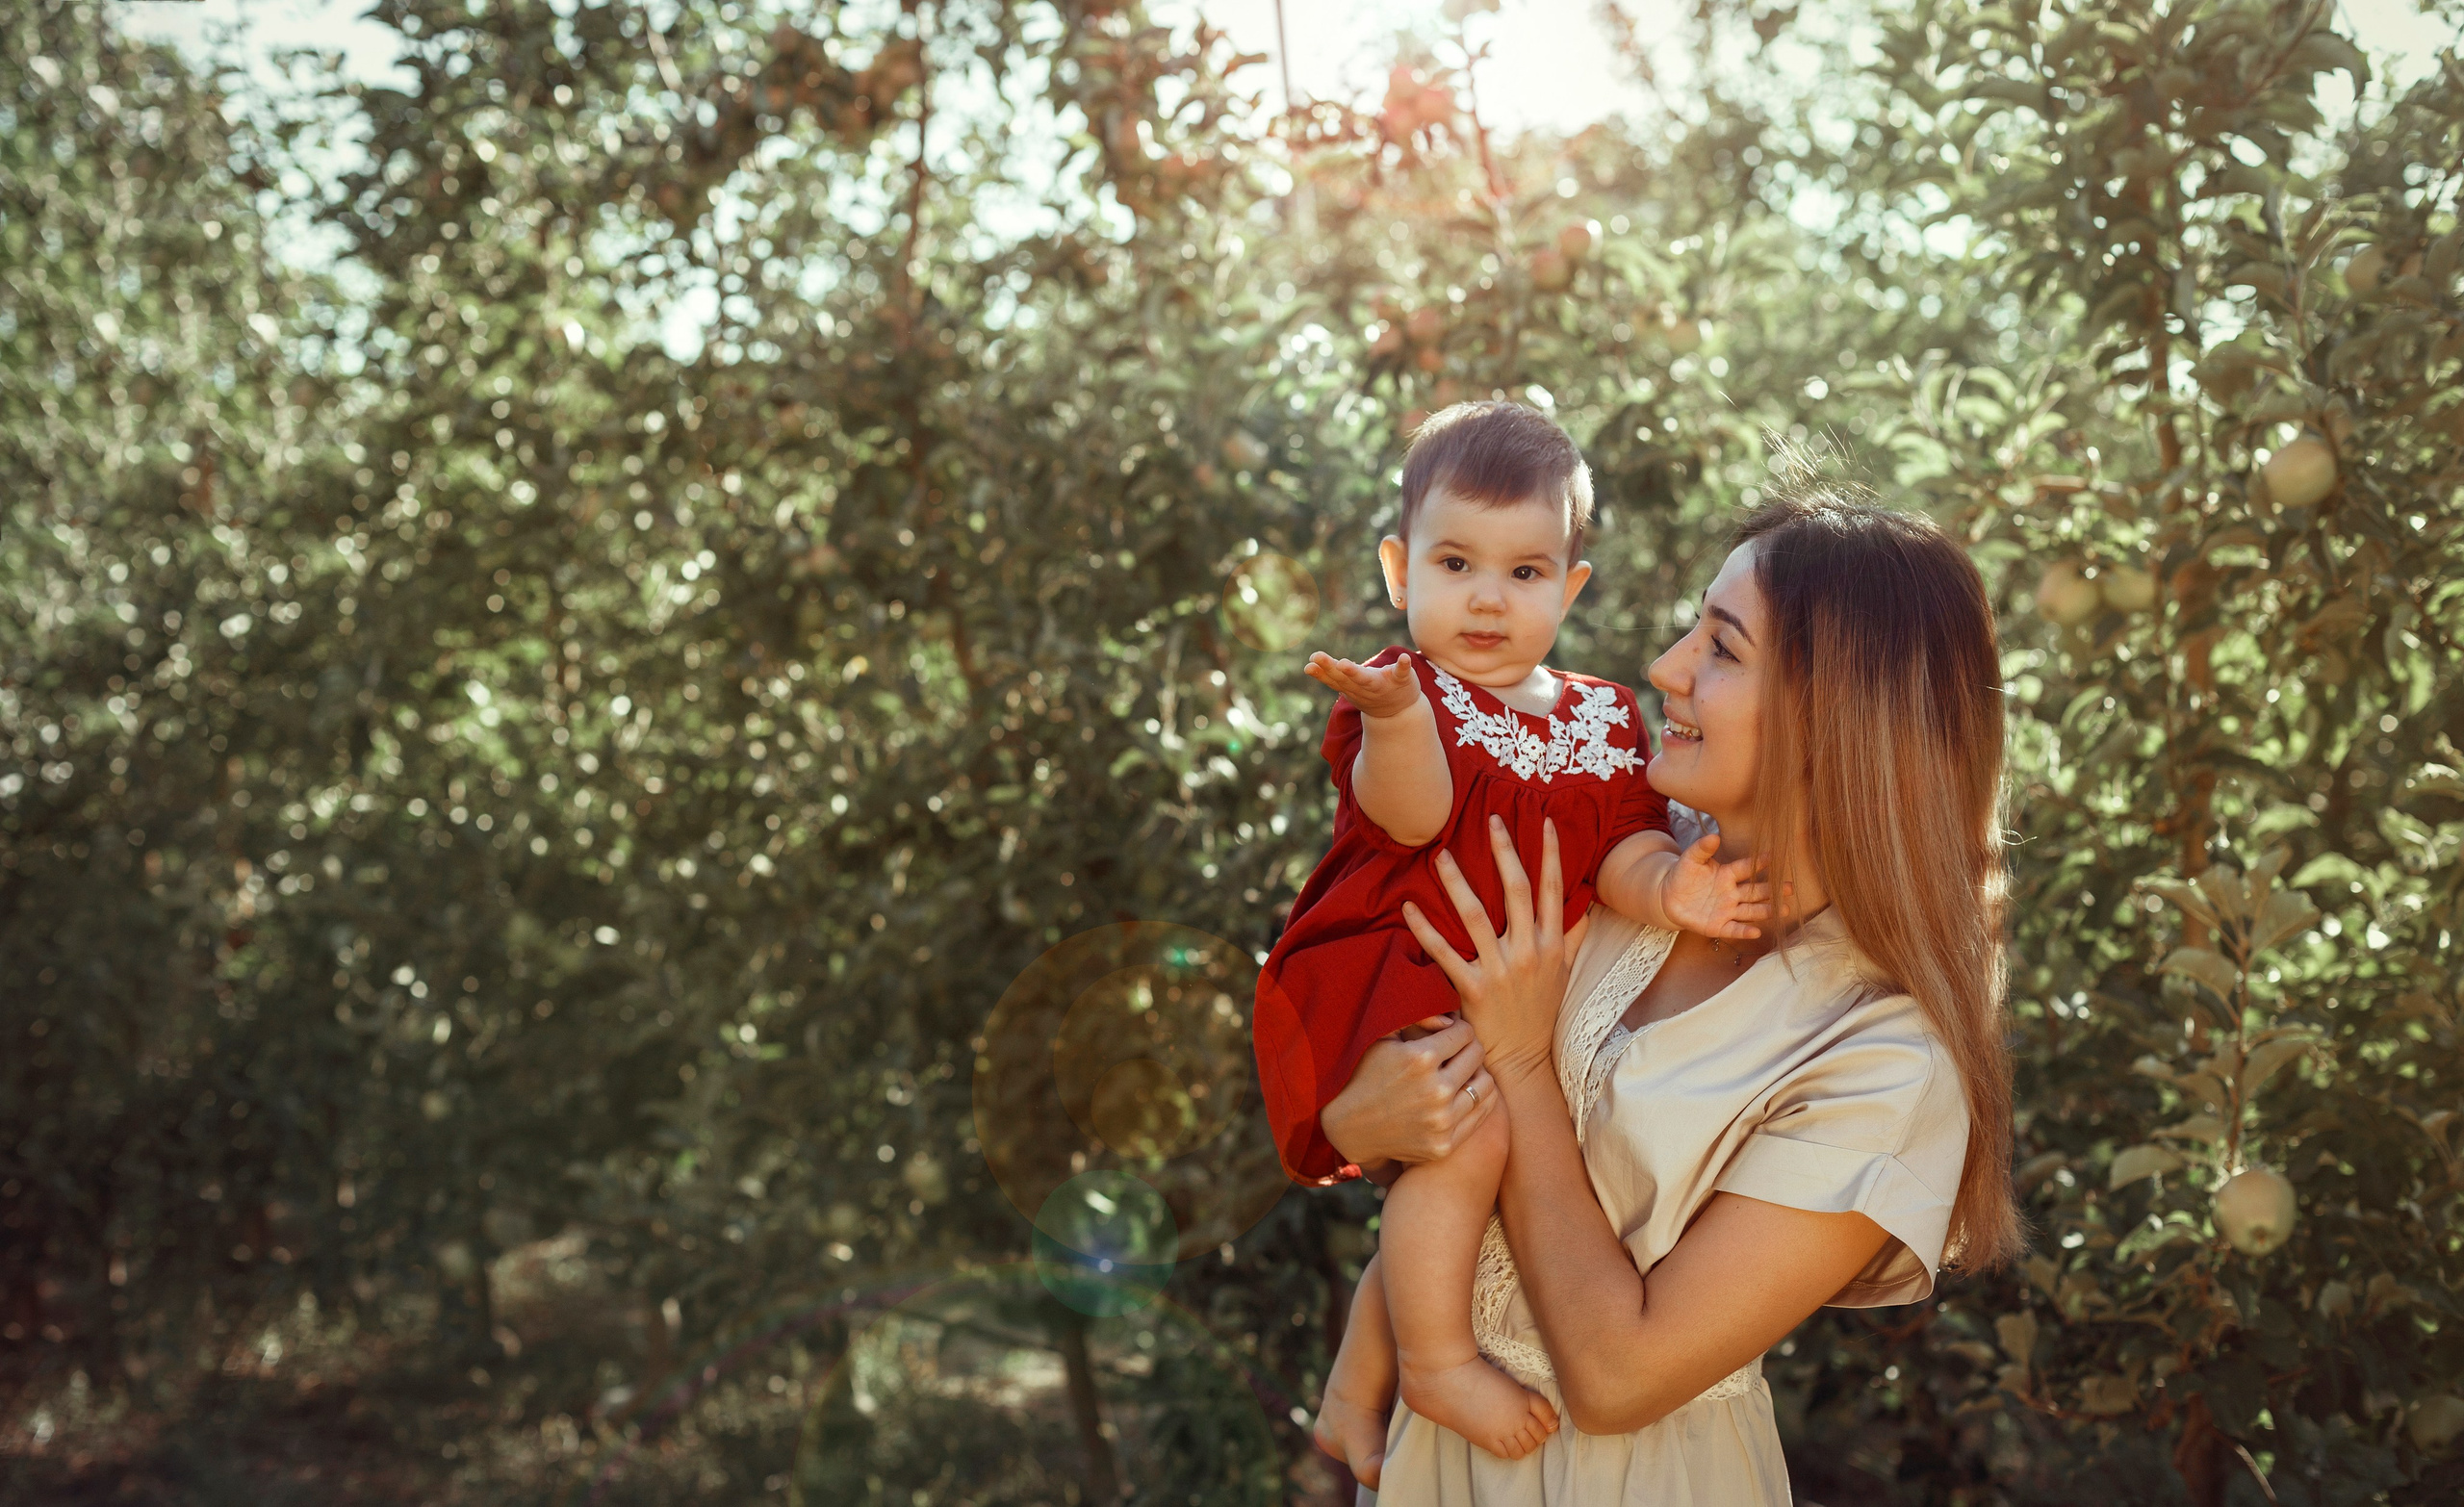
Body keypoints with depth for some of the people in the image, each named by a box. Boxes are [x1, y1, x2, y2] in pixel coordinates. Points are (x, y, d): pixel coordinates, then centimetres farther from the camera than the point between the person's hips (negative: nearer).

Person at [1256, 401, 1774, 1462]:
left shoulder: (1602, 719, 8)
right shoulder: (1403, 695, -9)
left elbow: (1619, 845, 0)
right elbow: (1412, 818, -27)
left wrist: (1663, 885, -24)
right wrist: (1398, 717, -48)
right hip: (1395, 982, -7)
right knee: (1468, 1132, -29)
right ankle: (1437, 1364, -8)